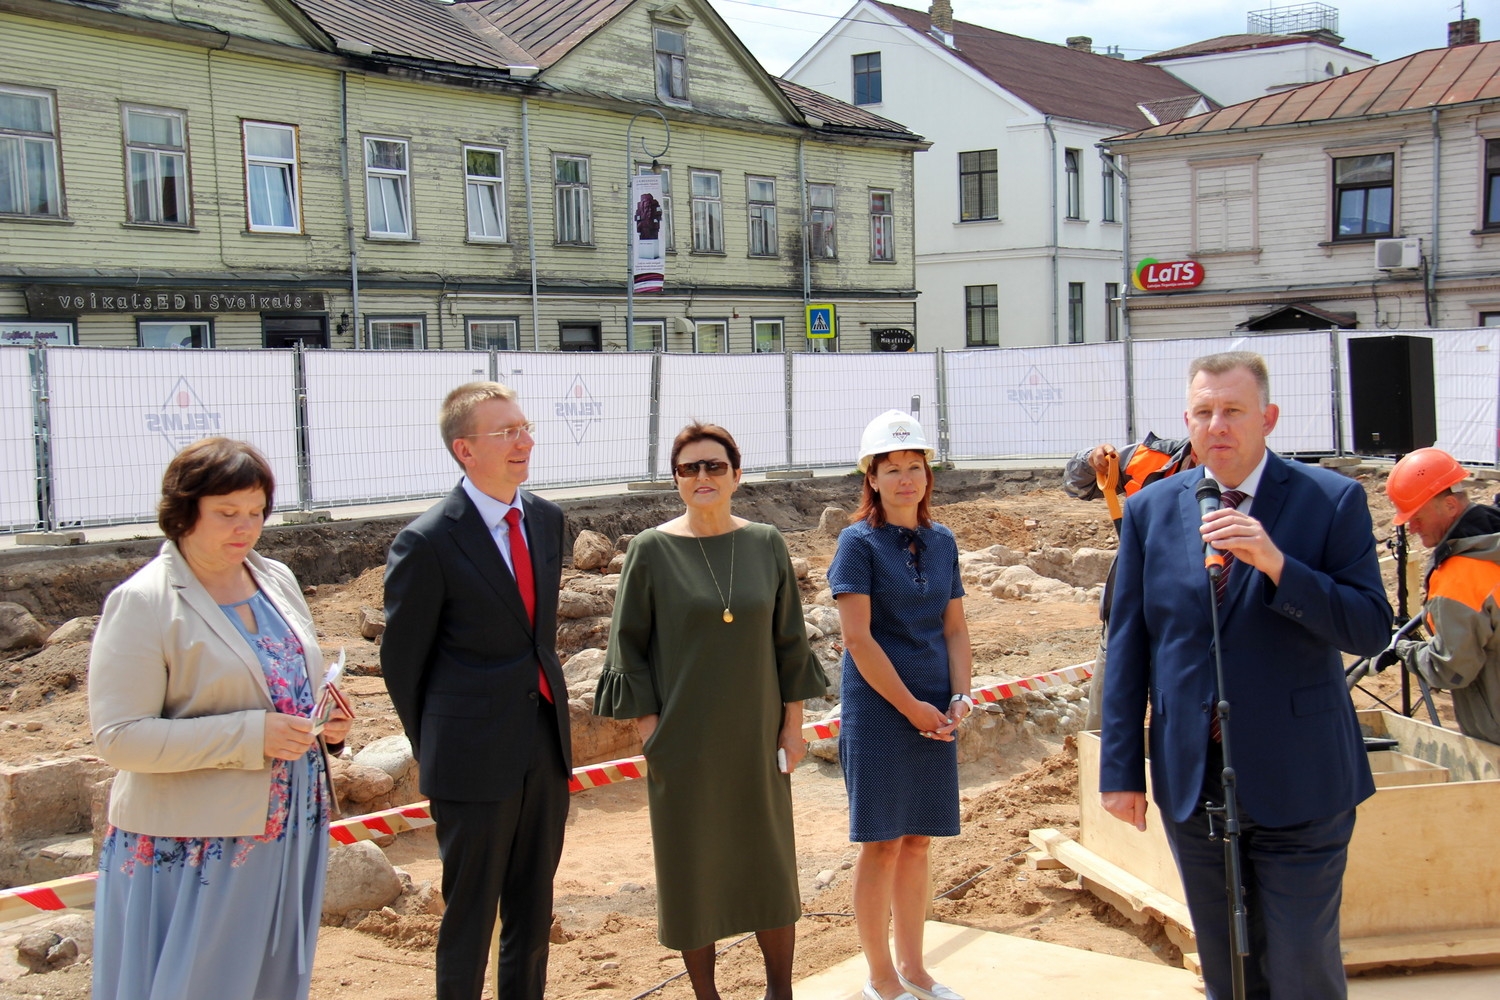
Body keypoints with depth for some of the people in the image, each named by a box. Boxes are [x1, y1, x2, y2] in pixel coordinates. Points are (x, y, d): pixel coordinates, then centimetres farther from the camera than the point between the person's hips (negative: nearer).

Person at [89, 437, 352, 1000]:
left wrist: (328, 719, -1)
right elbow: (119, 736, -18)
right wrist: (250, 736, -23)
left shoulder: (277, 580, 8)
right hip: (192, 847, -6)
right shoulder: (143, 603, -13)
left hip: (289, 827, 7)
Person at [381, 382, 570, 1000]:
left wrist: (550, 716, 16)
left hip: (546, 748, 6)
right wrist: (433, 750, 4)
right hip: (476, 761, -6)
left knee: (533, 912, 17)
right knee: (470, 916, 8)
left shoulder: (547, 519, 5)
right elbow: (401, 660, -5)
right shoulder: (427, 542, -14)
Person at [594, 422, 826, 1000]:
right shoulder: (651, 550, -6)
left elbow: (788, 639, 5)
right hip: (683, 737, -2)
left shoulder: (767, 545, 1)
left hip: (754, 732, 2)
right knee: (691, 862, 7)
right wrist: (647, 728, -7)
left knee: (769, 859, 10)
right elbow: (629, 645, -3)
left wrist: (793, 722, 3)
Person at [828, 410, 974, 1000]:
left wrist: (959, 696, -3)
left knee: (917, 841, 12)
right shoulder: (859, 542, -7)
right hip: (878, 709, -5)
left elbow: (955, 628, 11)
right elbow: (858, 637, -13)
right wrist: (910, 706, -13)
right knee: (881, 845, 1)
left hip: (935, 714, 5)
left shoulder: (942, 542, 9)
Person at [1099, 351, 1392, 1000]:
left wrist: (1275, 563, -25)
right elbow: (1127, 647, 4)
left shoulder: (1332, 501, -5)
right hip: (1191, 783, 3)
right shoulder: (1150, 509, 4)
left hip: (1298, 783, -3)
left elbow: (1371, 630, -12)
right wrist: (1121, 769, 2)